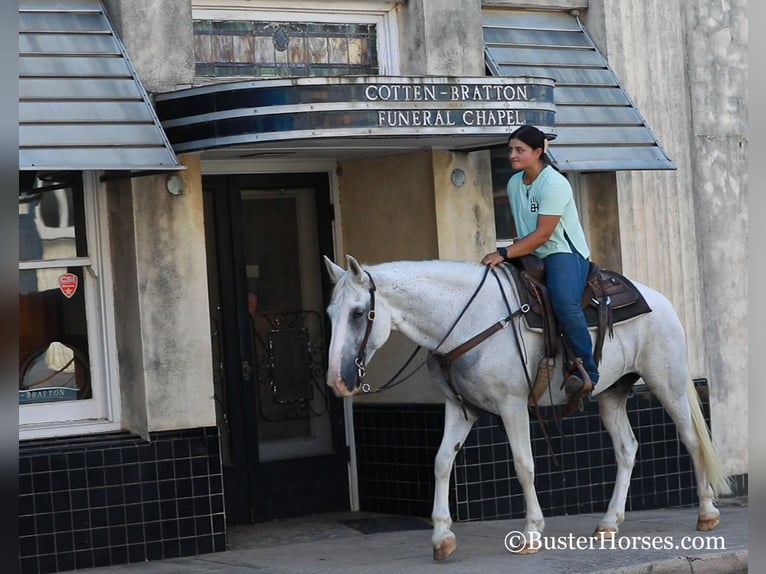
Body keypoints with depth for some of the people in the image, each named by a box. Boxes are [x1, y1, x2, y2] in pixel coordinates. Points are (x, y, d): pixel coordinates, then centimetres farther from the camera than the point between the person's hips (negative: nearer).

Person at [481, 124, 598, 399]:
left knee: (564, 301, -35)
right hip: (532, 256, 9)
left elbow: (542, 234, -20)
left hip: (565, 253, -9)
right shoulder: (514, 183, 11)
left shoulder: (554, 184, -15)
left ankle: (587, 370, -29)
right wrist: (512, 255, 5)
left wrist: (504, 253, -24)